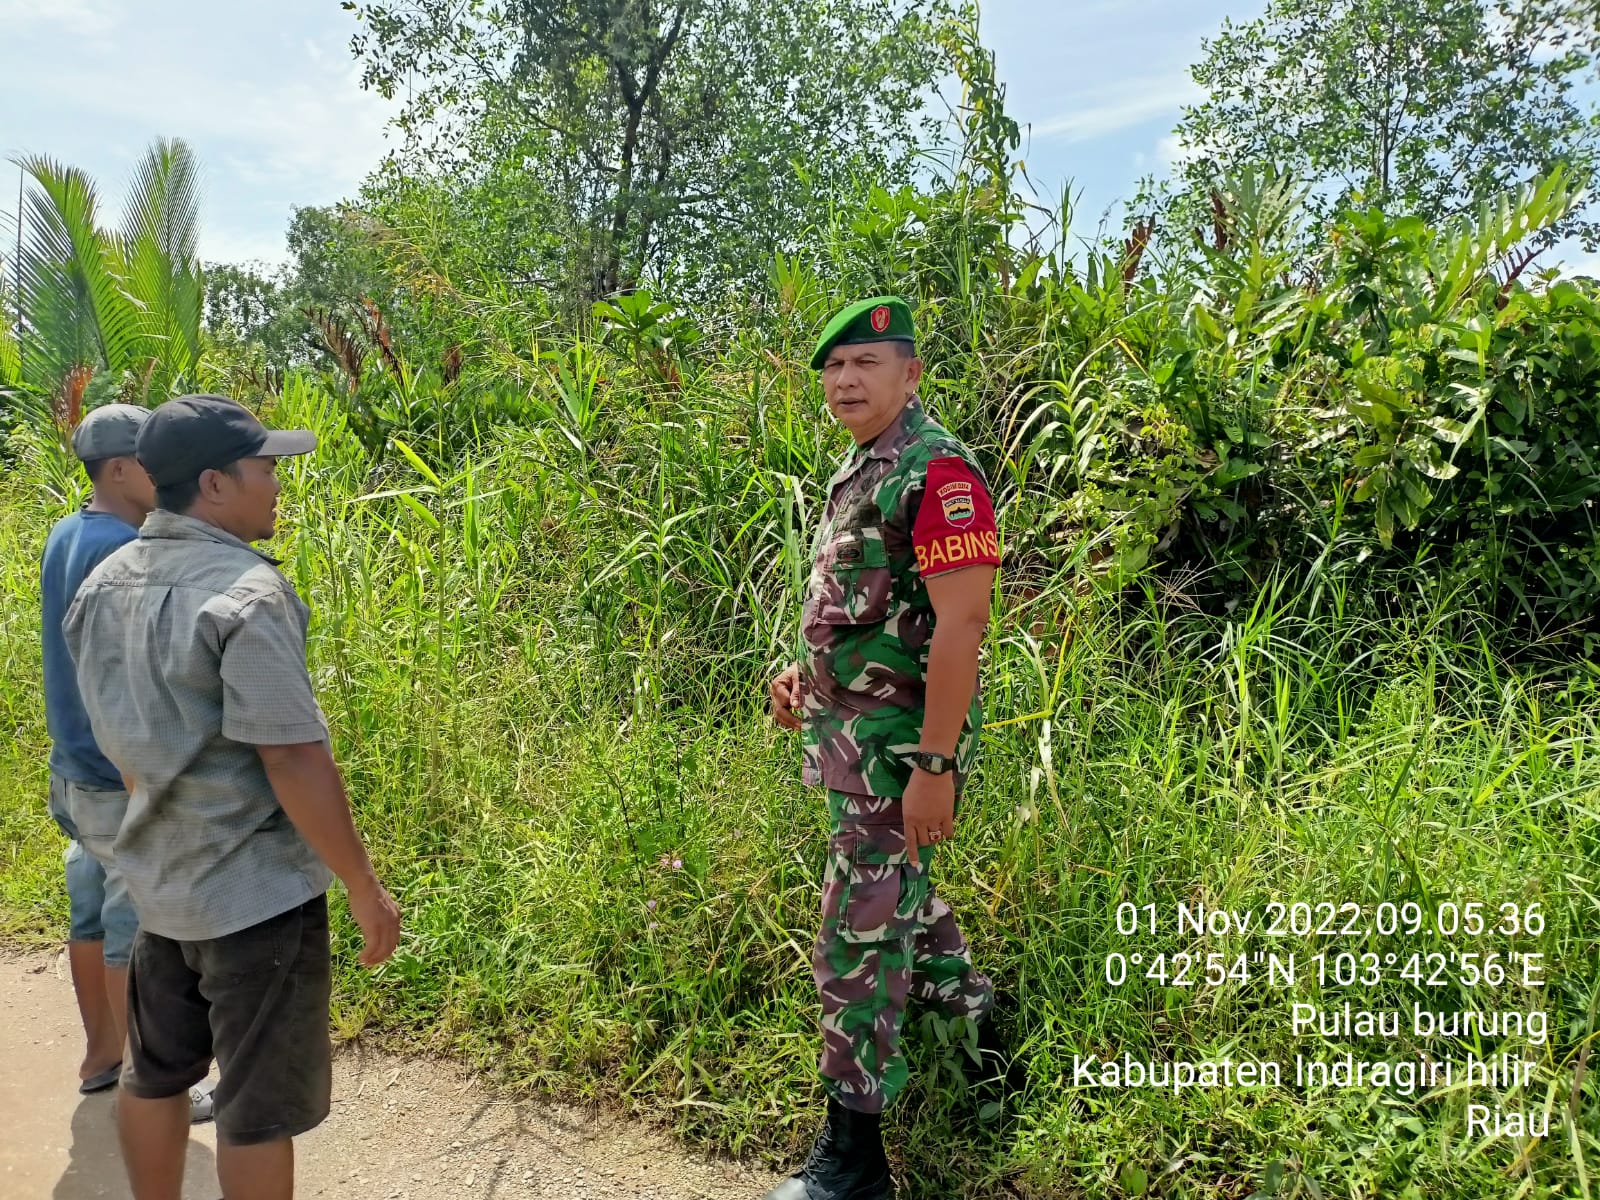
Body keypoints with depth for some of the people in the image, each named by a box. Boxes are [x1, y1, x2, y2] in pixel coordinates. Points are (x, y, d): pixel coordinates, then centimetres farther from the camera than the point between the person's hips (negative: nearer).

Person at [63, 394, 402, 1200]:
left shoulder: (105, 585, 4)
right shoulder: (246, 593, -22)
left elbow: (119, 738, 13)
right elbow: (293, 761, -24)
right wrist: (366, 890, -16)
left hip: (158, 880, 8)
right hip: (257, 891, -8)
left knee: (154, 1074, 23)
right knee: (259, 1105, 7)